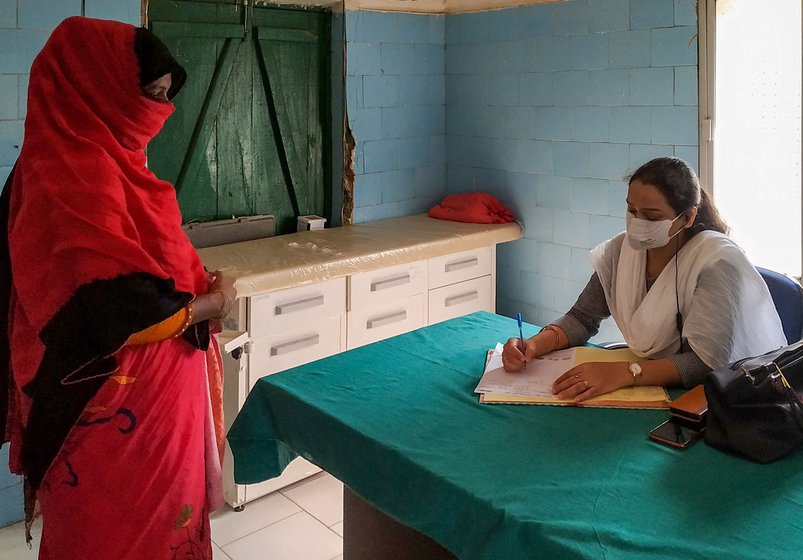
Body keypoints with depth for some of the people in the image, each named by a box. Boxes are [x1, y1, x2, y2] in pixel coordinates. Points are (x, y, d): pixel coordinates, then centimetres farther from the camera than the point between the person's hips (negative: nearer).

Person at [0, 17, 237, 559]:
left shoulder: (108, 159, 7)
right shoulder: (74, 176, -22)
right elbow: (116, 310, -28)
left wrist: (200, 291, -1)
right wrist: (207, 305, -13)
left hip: (152, 390, 9)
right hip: (112, 400, -9)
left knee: (159, 510, 23)